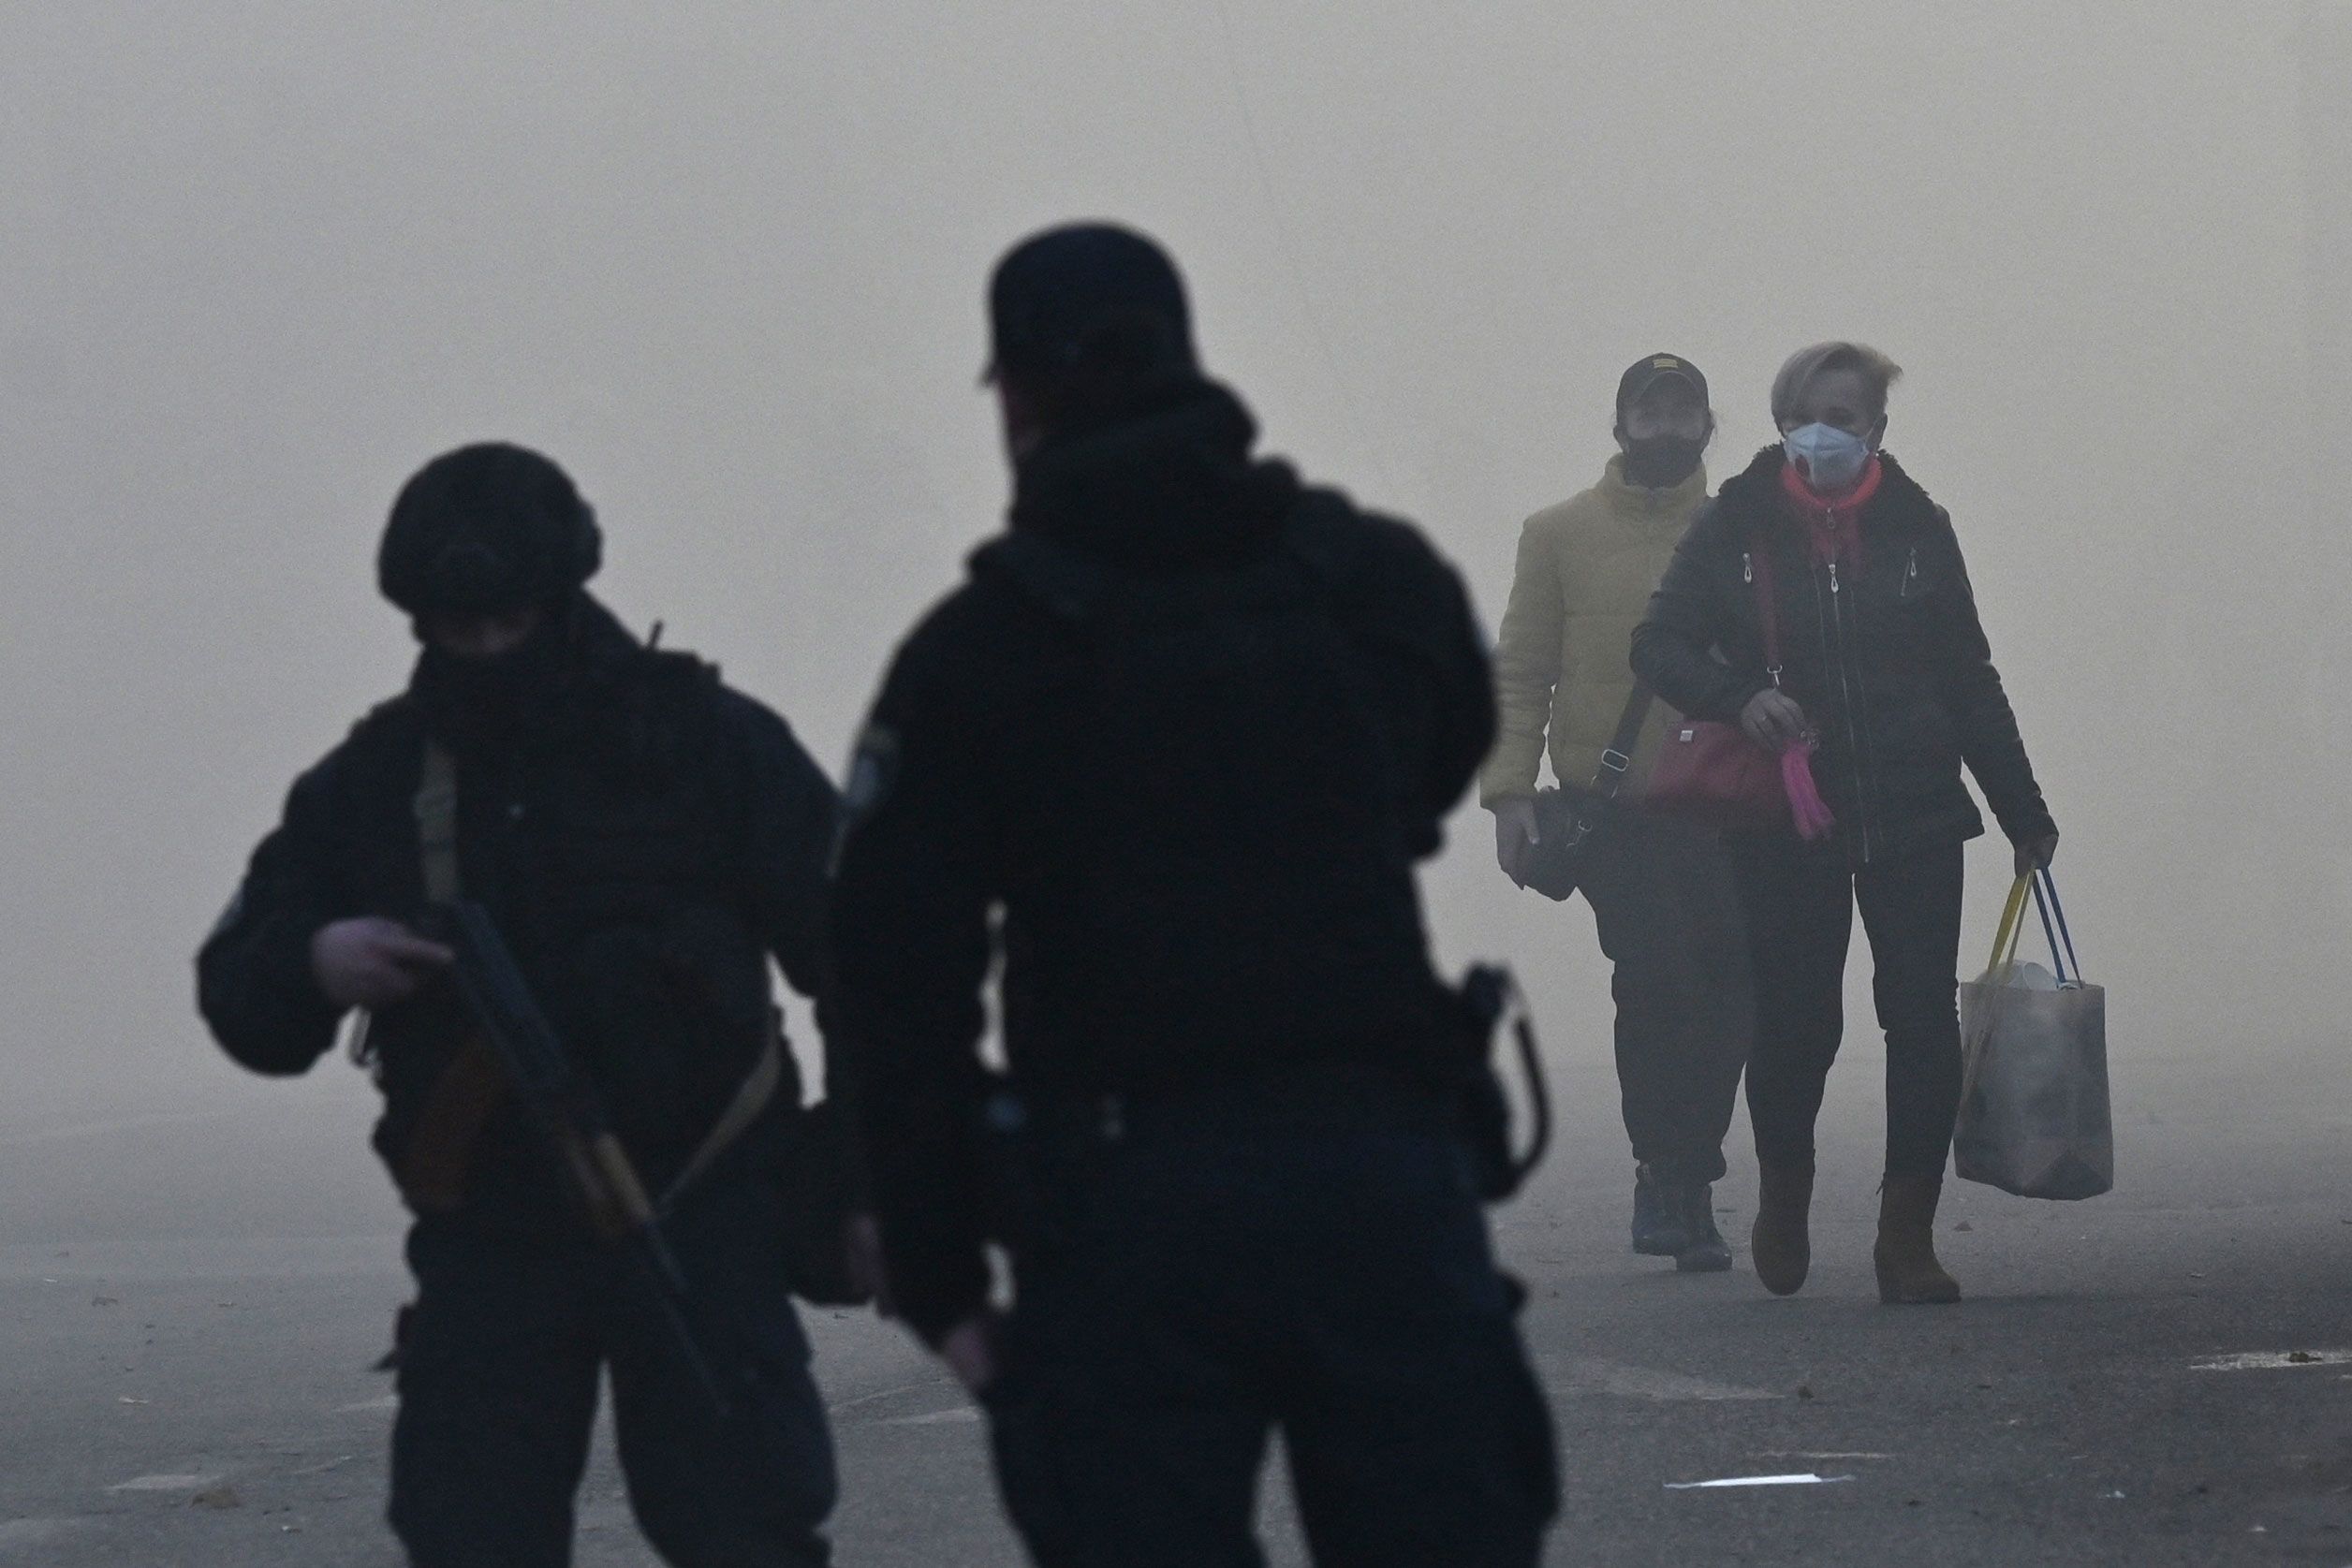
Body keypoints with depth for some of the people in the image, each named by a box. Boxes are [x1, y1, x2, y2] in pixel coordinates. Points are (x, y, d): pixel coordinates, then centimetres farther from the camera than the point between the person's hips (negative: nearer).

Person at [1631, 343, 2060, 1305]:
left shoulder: (1916, 529, 6)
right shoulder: (1734, 528, 1)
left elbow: (1968, 677, 13)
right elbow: (1659, 645, 5)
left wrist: (2023, 812, 15)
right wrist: (1739, 697, -15)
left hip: (1914, 817, 1)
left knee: (1924, 1021, -5)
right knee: (1795, 1023, 3)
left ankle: (1908, 1235, 1)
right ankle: (1783, 1197, 30)